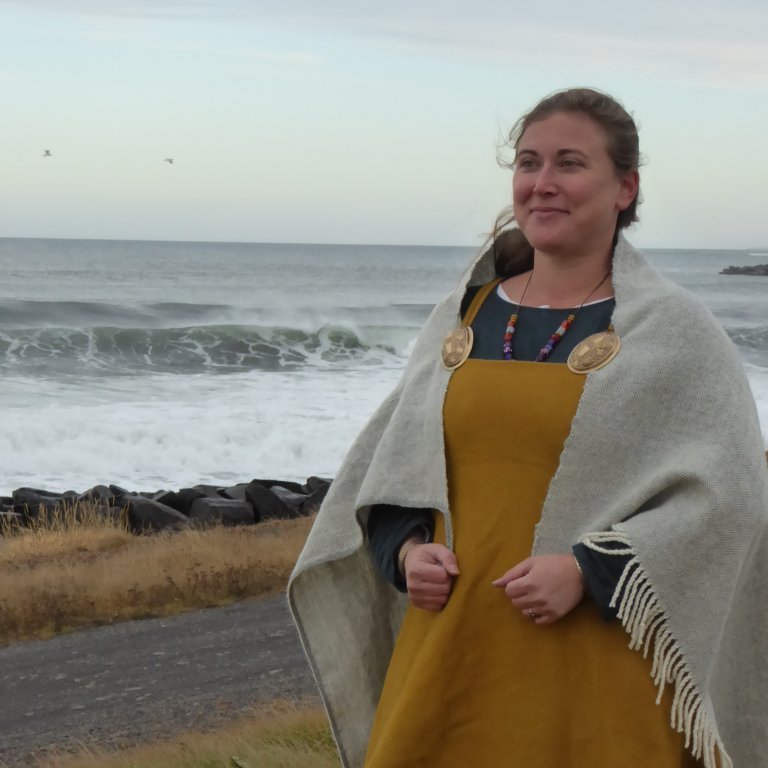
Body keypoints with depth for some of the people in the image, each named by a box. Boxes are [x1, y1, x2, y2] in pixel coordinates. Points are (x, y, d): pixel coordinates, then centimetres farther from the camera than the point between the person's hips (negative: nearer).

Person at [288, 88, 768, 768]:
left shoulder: (675, 332, -1)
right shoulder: (462, 317, 11)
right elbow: (387, 466, 17)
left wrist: (589, 570, -18)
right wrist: (407, 550, -3)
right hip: (451, 655, 4)